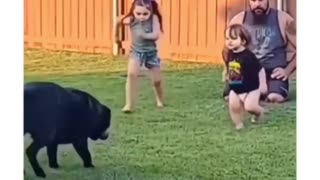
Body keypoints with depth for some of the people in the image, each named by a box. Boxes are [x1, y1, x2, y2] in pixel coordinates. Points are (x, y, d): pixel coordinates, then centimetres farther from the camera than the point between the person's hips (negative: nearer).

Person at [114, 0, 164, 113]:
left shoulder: (154, 18, -18)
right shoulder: (131, 20, -15)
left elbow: (156, 35, -25)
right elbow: (119, 22, 5)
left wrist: (144, 35, -38)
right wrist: (116, 36, 18)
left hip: (151, 52, 0)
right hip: (136, 51, 0)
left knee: (157, 80, 6)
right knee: (132, 74, -25)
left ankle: (160, 101, 38)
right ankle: (129, 105, -23)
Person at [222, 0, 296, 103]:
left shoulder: (283, 20, -1)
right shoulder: (238, 20, 3)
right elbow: (227, 50, 15)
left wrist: (287, 70, -8)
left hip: (274, 72, -2)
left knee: (275, 97, -34)